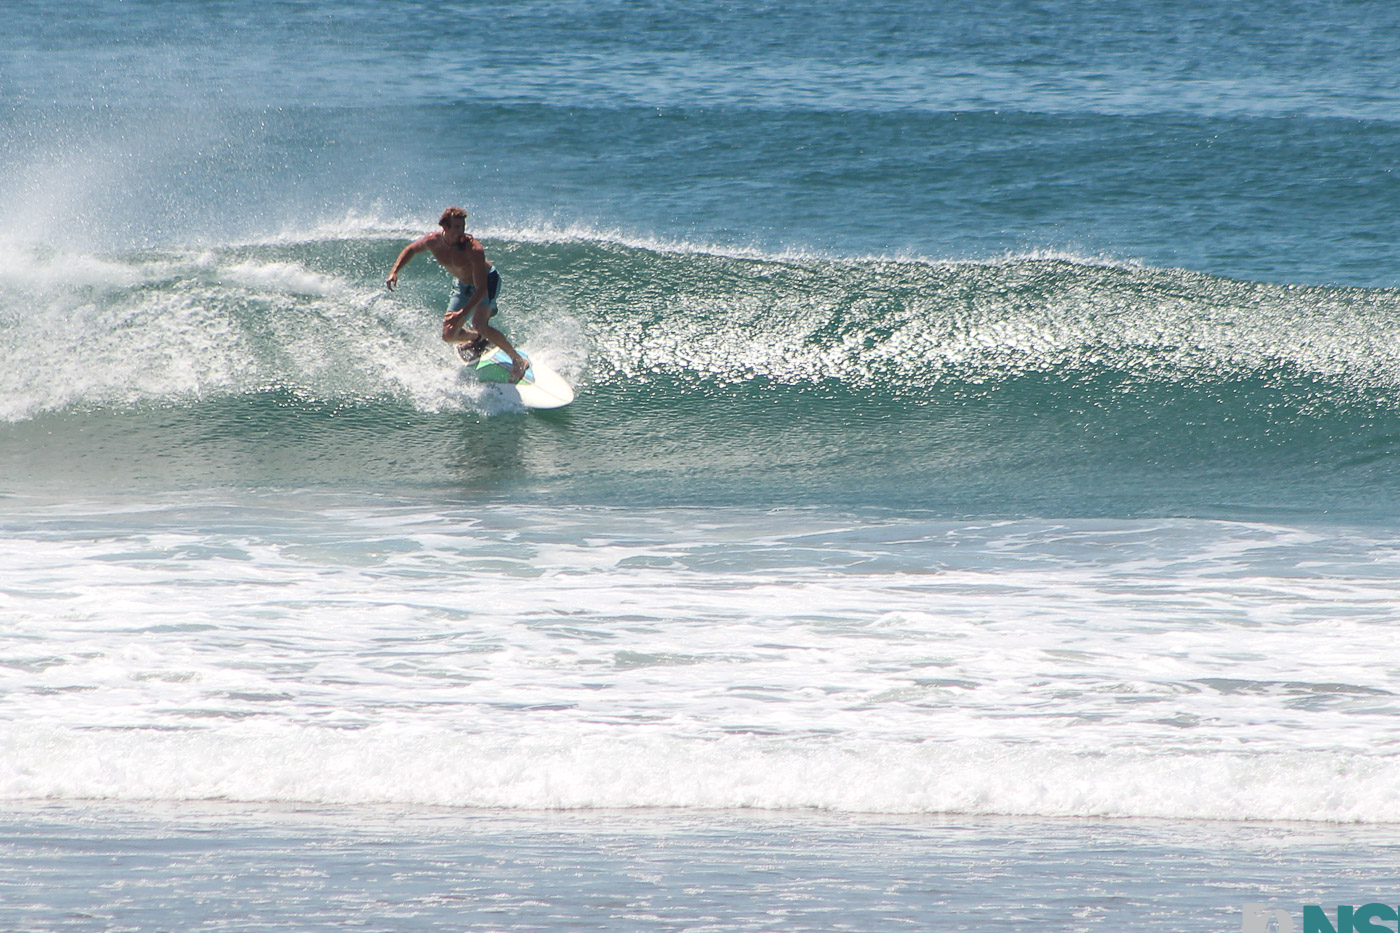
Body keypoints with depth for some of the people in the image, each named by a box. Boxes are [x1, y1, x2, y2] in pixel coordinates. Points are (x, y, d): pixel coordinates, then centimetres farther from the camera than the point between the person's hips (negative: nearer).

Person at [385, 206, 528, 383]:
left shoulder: (473, 248, -36)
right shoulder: (433, 241, -20)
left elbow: (481, 289, -36)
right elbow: (410, 250, 5)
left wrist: (462, 313, -46)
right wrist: (394, 271, -9)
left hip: (487, 281, -6)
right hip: (464, 285, 6)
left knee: (479, 324, -30)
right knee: (449, 335, 0)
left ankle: (518, 360, -14)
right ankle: (478, 339, 35)